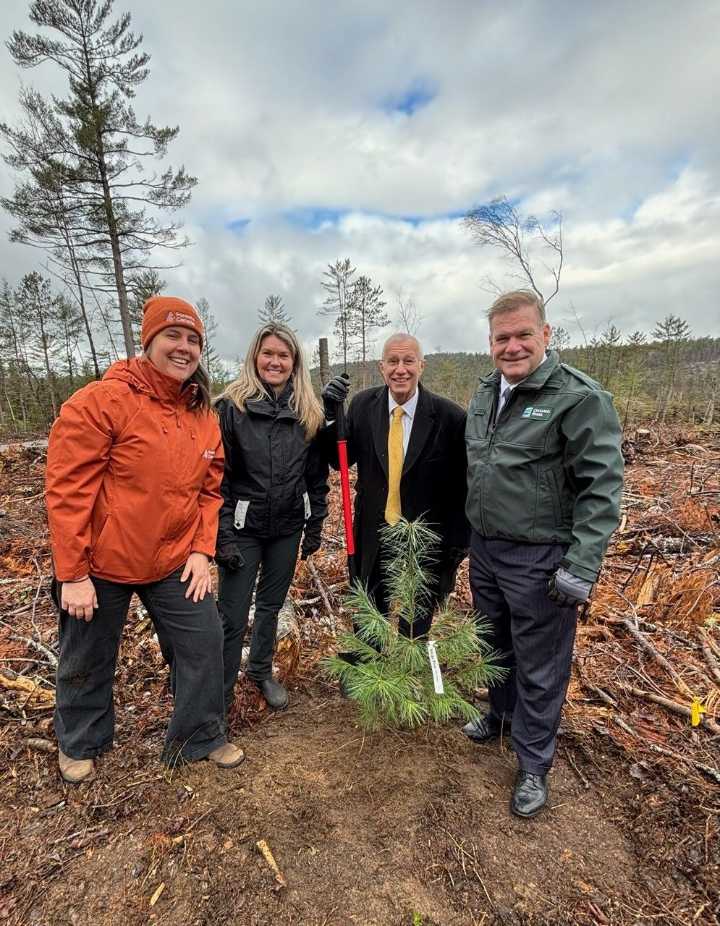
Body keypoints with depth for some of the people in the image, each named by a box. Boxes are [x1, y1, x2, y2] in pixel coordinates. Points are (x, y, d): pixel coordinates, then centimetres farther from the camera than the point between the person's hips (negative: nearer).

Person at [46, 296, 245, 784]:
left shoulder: (204, 416, 1)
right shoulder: (102, 400, -16)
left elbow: (209, 490, 7)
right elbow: (67, 490, -17)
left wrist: (201, 550, -3)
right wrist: (72, 573, -15)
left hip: (174, 563, 4)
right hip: (100, 565, -4)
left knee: (205, 642, 8)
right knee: (88, 660, 17)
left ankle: (202, 737, 33)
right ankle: (79, 744, 48)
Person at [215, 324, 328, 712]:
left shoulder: (307, 411, 1)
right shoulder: (232, 406, -9)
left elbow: (317, 474, 6)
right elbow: (218, 475, -9)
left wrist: (314, 527, 5)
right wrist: (223, 535, -12)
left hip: (287, 528, 4)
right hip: (243, 527, -3)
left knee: (271, 603, 19)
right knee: (233, 615, 3)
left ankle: (261, 670, 42)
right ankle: (220, 694, 23)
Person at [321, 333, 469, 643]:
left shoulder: (449, 416, -16)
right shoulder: (363, 405, -6)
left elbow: (462, 485, -10)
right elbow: (341, 460, 0)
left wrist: (457, 542, -8)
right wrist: (331, 414, -14)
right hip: (373, 538, 3)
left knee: (415, 631, 19)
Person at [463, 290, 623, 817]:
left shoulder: (579, 397, -17)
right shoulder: (485, 394, 6)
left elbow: (603, 487, -18)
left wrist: (582, 566, -21)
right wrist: (467, 534, 17)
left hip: (540, 561, -7)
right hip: (484, 550, 7)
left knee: (540, 669, 10)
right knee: (495, 646, 25)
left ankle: (534, 766, 33)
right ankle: (501, 715, 51)